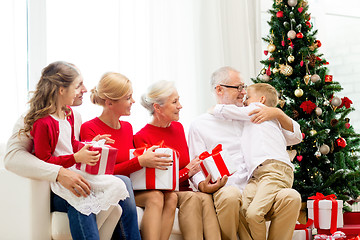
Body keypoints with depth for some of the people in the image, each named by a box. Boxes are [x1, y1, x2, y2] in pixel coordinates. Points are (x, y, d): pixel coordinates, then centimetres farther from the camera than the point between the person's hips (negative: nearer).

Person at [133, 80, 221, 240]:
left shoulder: (178, 127, 15)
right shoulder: (141, 137, -7)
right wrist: (186, 172, -13)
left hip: (183, 190, 5)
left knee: (206, 198, -29)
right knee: (191, 198, -35)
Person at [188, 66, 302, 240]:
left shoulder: (251, 118, 23)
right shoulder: (200, 125, 13)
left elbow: (294, 136, 23)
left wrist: (277, 113, 6)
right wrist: (203, 185, -15)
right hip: (226, 190, -3)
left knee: (291, 197, -28)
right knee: (230, 194, -40)